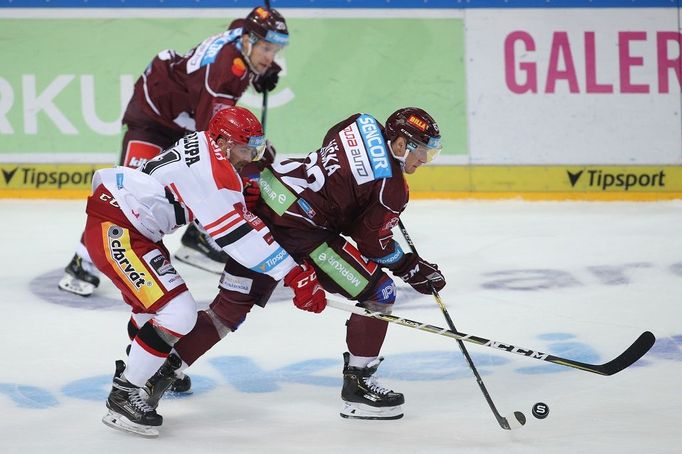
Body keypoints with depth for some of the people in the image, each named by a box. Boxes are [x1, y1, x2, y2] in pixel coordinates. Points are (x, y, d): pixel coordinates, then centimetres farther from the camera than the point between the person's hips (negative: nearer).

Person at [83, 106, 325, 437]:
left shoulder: (205, 147, 9)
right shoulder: (211, 172, -21)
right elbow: (239, 236, -23)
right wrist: (296, 275, -21)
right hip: (114, 230, -11)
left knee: (158, 294, 30)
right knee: (178, 312, -14)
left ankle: (146, 370, 52)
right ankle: (124, 395, -6)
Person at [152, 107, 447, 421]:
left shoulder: (362, 124, 12)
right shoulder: (391, 188, -8)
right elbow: (373, 242, -2)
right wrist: (412, 269, 12)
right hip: (299, 229, -8)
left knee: (230, 308, 13)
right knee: (379, 293, 3)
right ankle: (357, 384, 9)